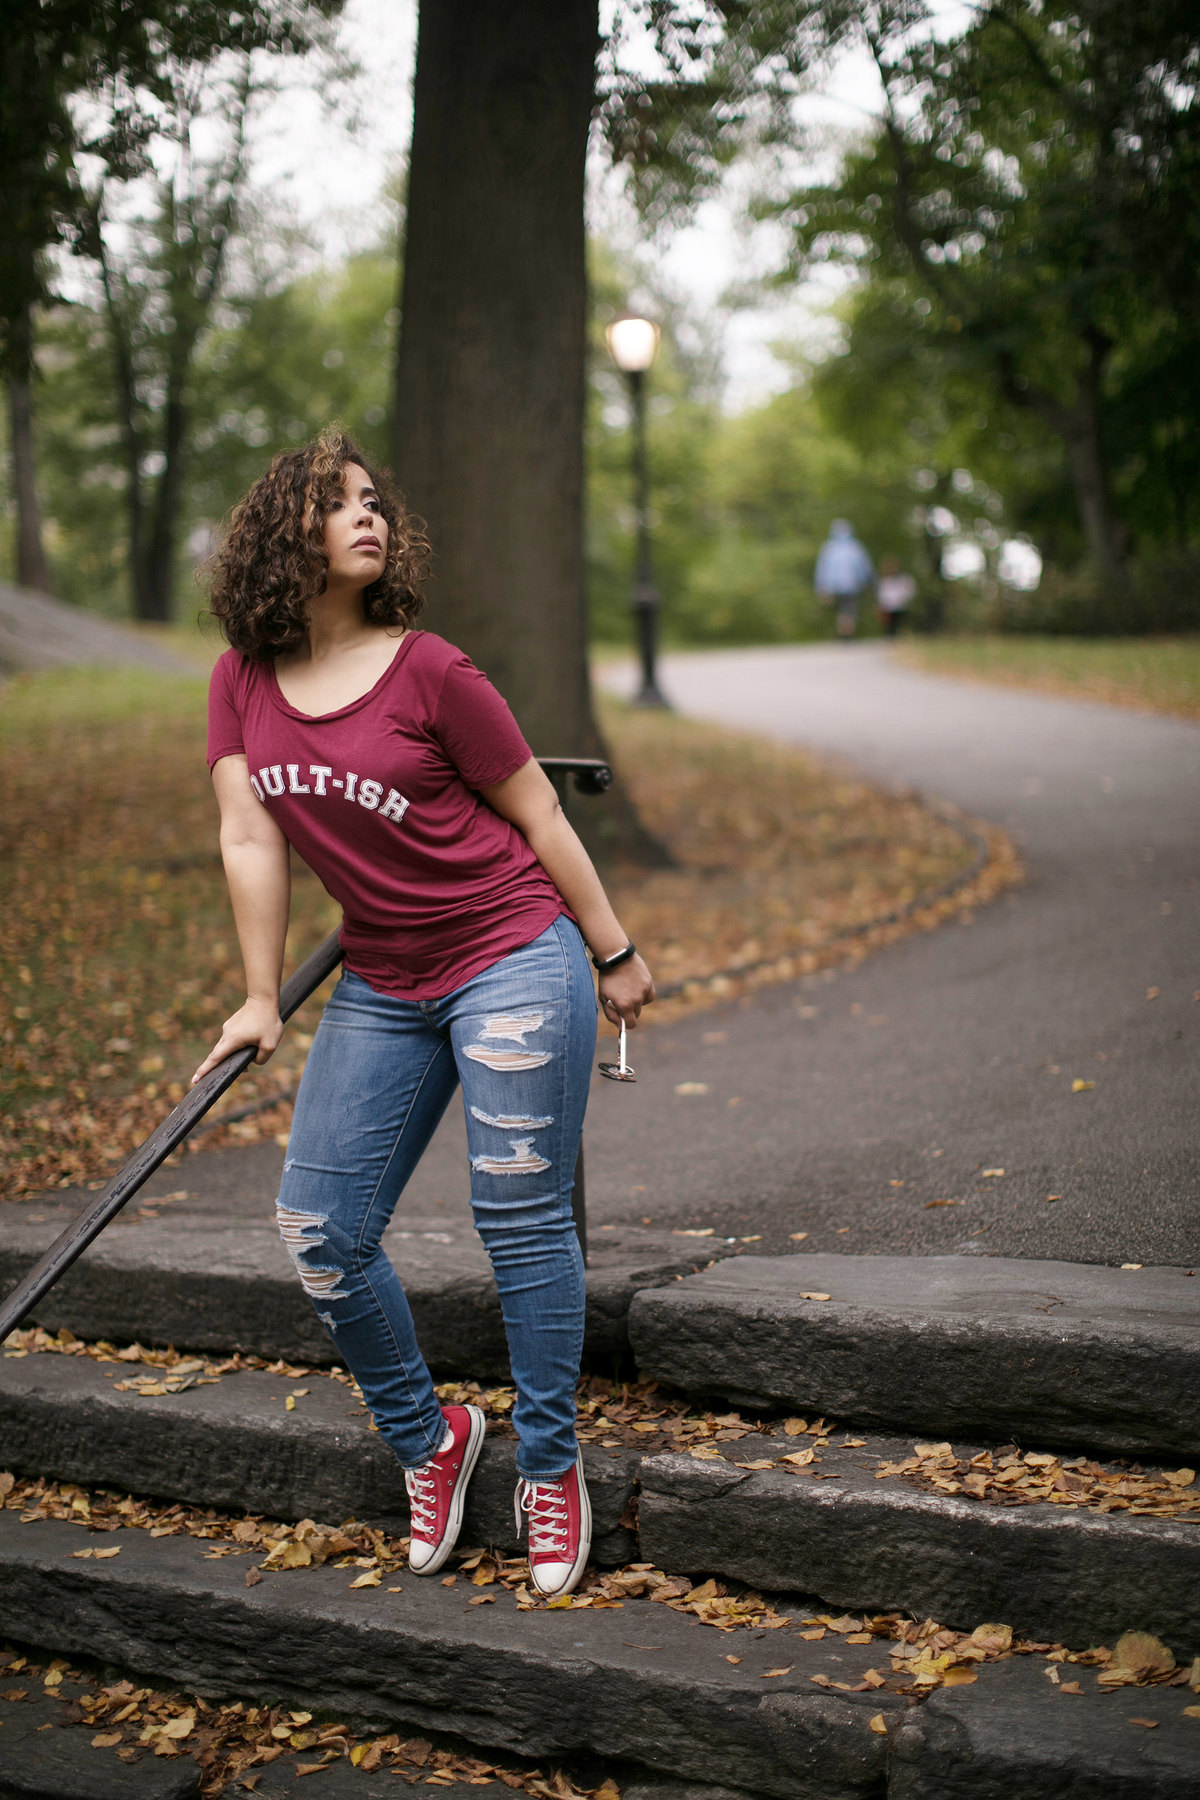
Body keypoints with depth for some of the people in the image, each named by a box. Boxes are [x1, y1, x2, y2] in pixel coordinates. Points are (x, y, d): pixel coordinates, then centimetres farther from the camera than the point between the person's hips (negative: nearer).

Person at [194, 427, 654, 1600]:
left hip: (515, 962, -5)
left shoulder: (429, 671, -10)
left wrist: (613, 954, 1)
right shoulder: (242, 681, 2)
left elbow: (538, 817, -3)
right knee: (318, 1230, 2)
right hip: (382, 988, 5)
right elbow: (250, 839, 0)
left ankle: (550, 1468, 15)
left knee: (520, 1217, -3)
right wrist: (260, 999, -2)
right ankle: (427, 1439, 23)